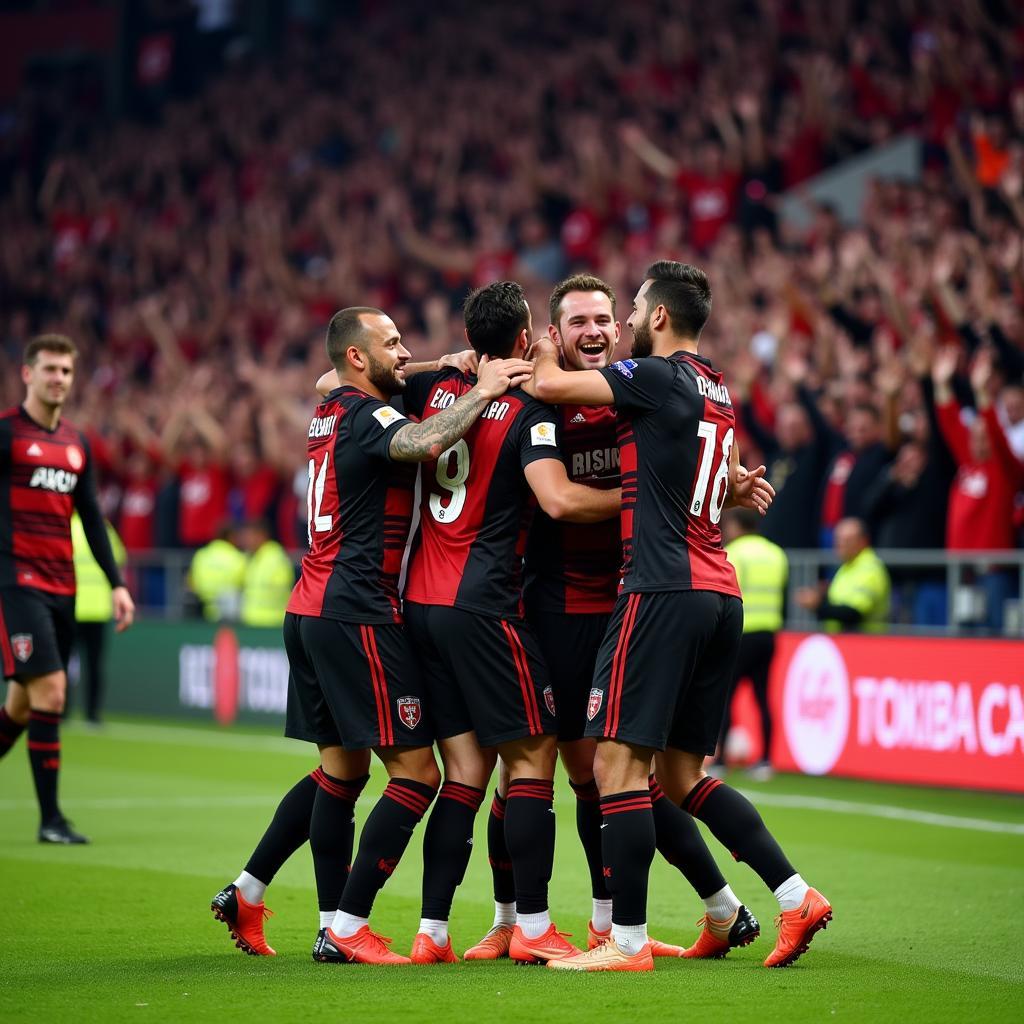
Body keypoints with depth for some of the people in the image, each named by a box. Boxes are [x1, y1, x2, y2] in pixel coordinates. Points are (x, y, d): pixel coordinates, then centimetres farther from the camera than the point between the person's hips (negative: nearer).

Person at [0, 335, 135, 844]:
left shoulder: (77, 443, 14)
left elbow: (92, 517, 18)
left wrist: (116, 582, 12)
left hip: (63, 587, 7)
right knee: (50, 690, -15)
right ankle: (50, 818, -10)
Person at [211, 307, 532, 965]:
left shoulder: (330, 413, 16)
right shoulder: (367, 415, -12)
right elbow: (426, 443, -32)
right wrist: (481, 391, -19)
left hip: (312, 612, 10)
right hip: (357, 613, -10)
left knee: (342, 768, 20)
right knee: (418, 773, -6)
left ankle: (246, 892, 21)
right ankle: (345, 929, -7)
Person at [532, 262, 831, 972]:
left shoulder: (659, 376, -7)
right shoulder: (718, 392, 18)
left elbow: (551, 384, -10)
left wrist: (542, 348, 10)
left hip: (664, 590, -9)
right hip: (722, 594, 9)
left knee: (618, 763, -6)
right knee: (681, 772, 14)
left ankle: (628, 942, -7)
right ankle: (797, 896, 8)